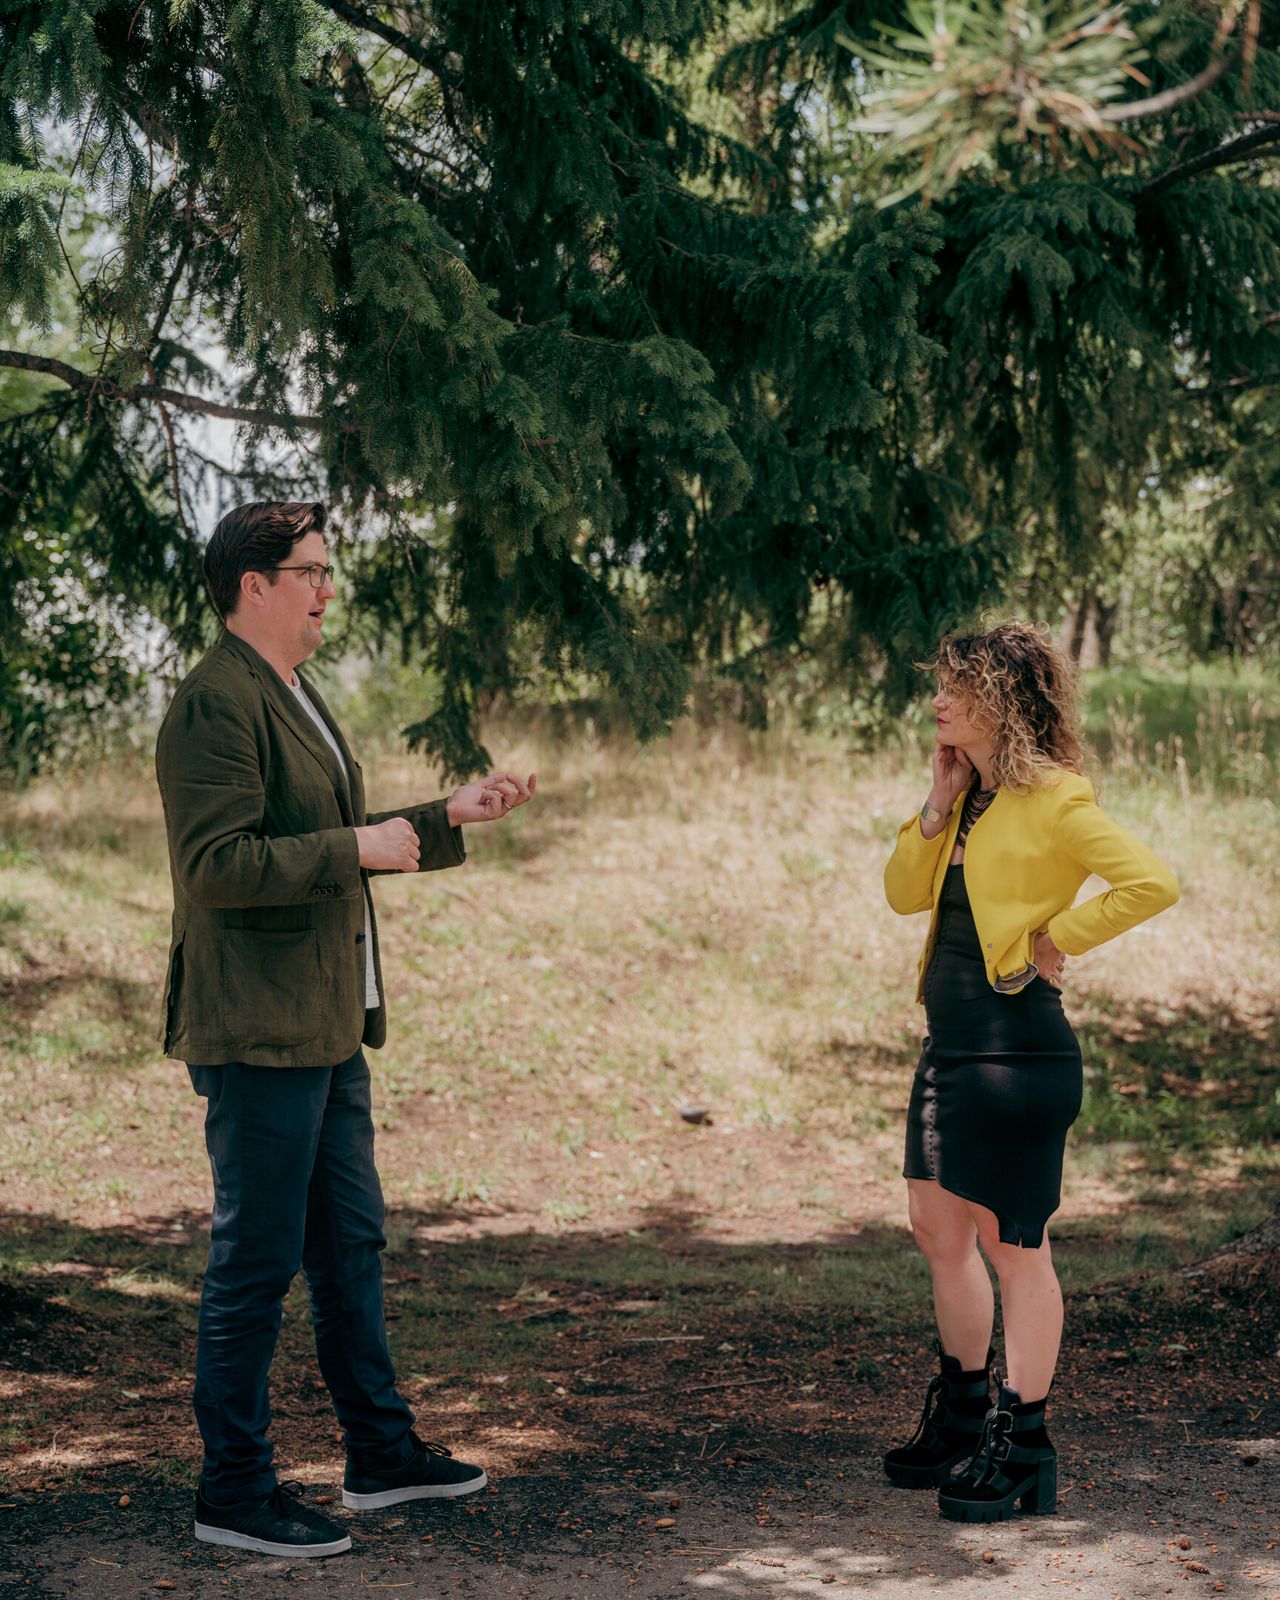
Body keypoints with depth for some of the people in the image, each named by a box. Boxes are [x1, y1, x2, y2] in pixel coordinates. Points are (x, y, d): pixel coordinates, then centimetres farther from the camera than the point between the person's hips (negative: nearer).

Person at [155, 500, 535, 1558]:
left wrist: (450, 818, 18)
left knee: (351, 1242, 17)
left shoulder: (292, 697, 18)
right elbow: (215, 866, -24)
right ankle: (234, 1490, 6)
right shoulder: (217, 701, -16)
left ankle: (381, 1451, 29)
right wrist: (356, 848, -19)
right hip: (258, 1029, -10)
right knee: (257, 1261, -3)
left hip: (327, 1024, 10)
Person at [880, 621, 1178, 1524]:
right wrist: (939, 805, 0)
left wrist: (1058, 938, -16)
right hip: (951, 1044, 9)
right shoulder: (973, 796, 12)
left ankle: (1024, 1452, 9)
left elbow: (1153, 883, -24)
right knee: (939, 1230, 17)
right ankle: (961, 1425, 32)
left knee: (1012, 1245, -1)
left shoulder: (1054, 800, -14)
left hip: (1017, 1050, -9)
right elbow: (905, 895, 12)